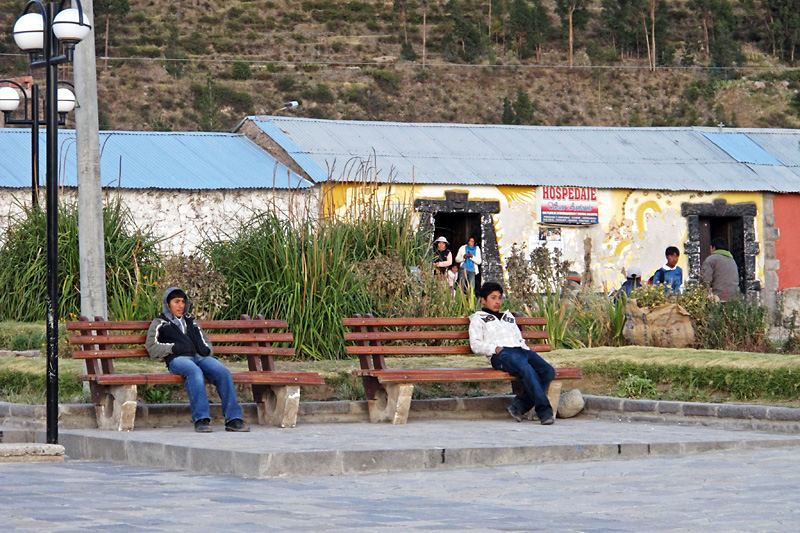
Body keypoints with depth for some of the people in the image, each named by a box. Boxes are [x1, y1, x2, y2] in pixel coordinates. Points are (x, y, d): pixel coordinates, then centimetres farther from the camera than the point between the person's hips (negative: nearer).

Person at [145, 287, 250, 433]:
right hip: (178, 359, -4)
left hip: (200, 357, 4)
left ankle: (233, 419, -35)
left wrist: (206, 349, 9)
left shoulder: (191, 323, 36)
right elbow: (152, 348, 9)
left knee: (223, 372, -28)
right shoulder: (159, 323, 23)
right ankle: (201, 419, -49)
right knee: (195, 372, -40)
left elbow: (207, 343, 34)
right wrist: (174, 347, -5)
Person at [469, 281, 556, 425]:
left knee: (548, 371, -23)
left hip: (521, 350, 6)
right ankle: (544, 410, -42)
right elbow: (476, 345, 8)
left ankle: (519, 406, -24)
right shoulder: (478, 319, 22)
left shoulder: (509, 317, 39)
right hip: (501, 354, -6)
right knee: (526, 369, -37)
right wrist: (496, 348, -9)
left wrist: (526, 349, 10)